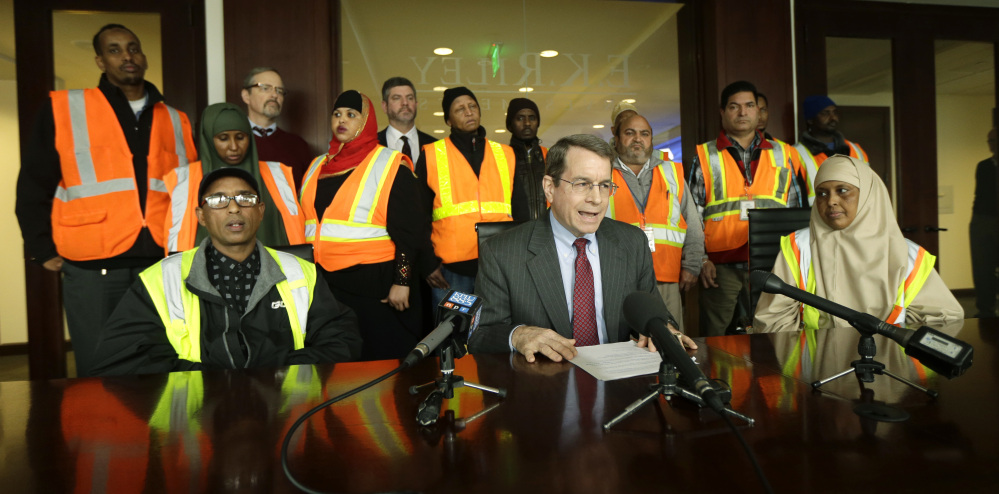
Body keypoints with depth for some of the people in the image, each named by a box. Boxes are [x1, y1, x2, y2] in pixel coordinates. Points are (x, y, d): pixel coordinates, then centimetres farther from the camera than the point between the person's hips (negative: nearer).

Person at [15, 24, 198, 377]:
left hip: (161, 266, 3)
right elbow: (33, 186, 4)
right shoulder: (64, 110, 2)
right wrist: (43, 250, 1)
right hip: (92, 269, -2)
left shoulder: (174, 121, 12)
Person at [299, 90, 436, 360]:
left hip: (376, 284, -6)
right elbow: (307, 224, 19)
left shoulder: (390, 165, -5)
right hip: (326, 283, 6)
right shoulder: (318, 166, 15)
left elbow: (408, 229, -10)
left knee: (384, 358, 1)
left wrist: (402, 282, -15)